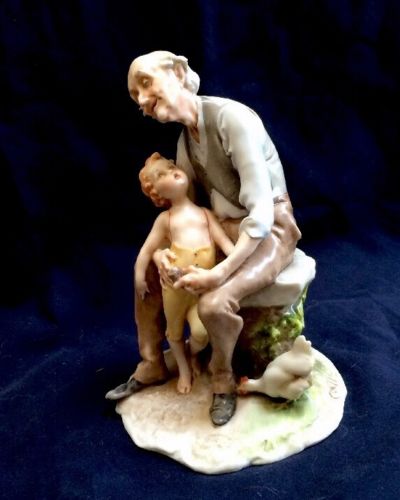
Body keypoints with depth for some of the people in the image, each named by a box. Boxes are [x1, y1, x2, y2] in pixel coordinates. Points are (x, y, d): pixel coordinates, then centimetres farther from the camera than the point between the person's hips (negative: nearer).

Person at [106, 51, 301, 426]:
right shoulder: (185, 139, 3)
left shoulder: (231, 117, -25)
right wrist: (162, 247, -15)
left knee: (215, 301, -29)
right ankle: (152, 365, 21)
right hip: (225, 227, 8)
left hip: (270, 229, -8)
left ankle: (223, 378, 4)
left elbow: (261, 211, -30)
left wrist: (221, 272, -36)